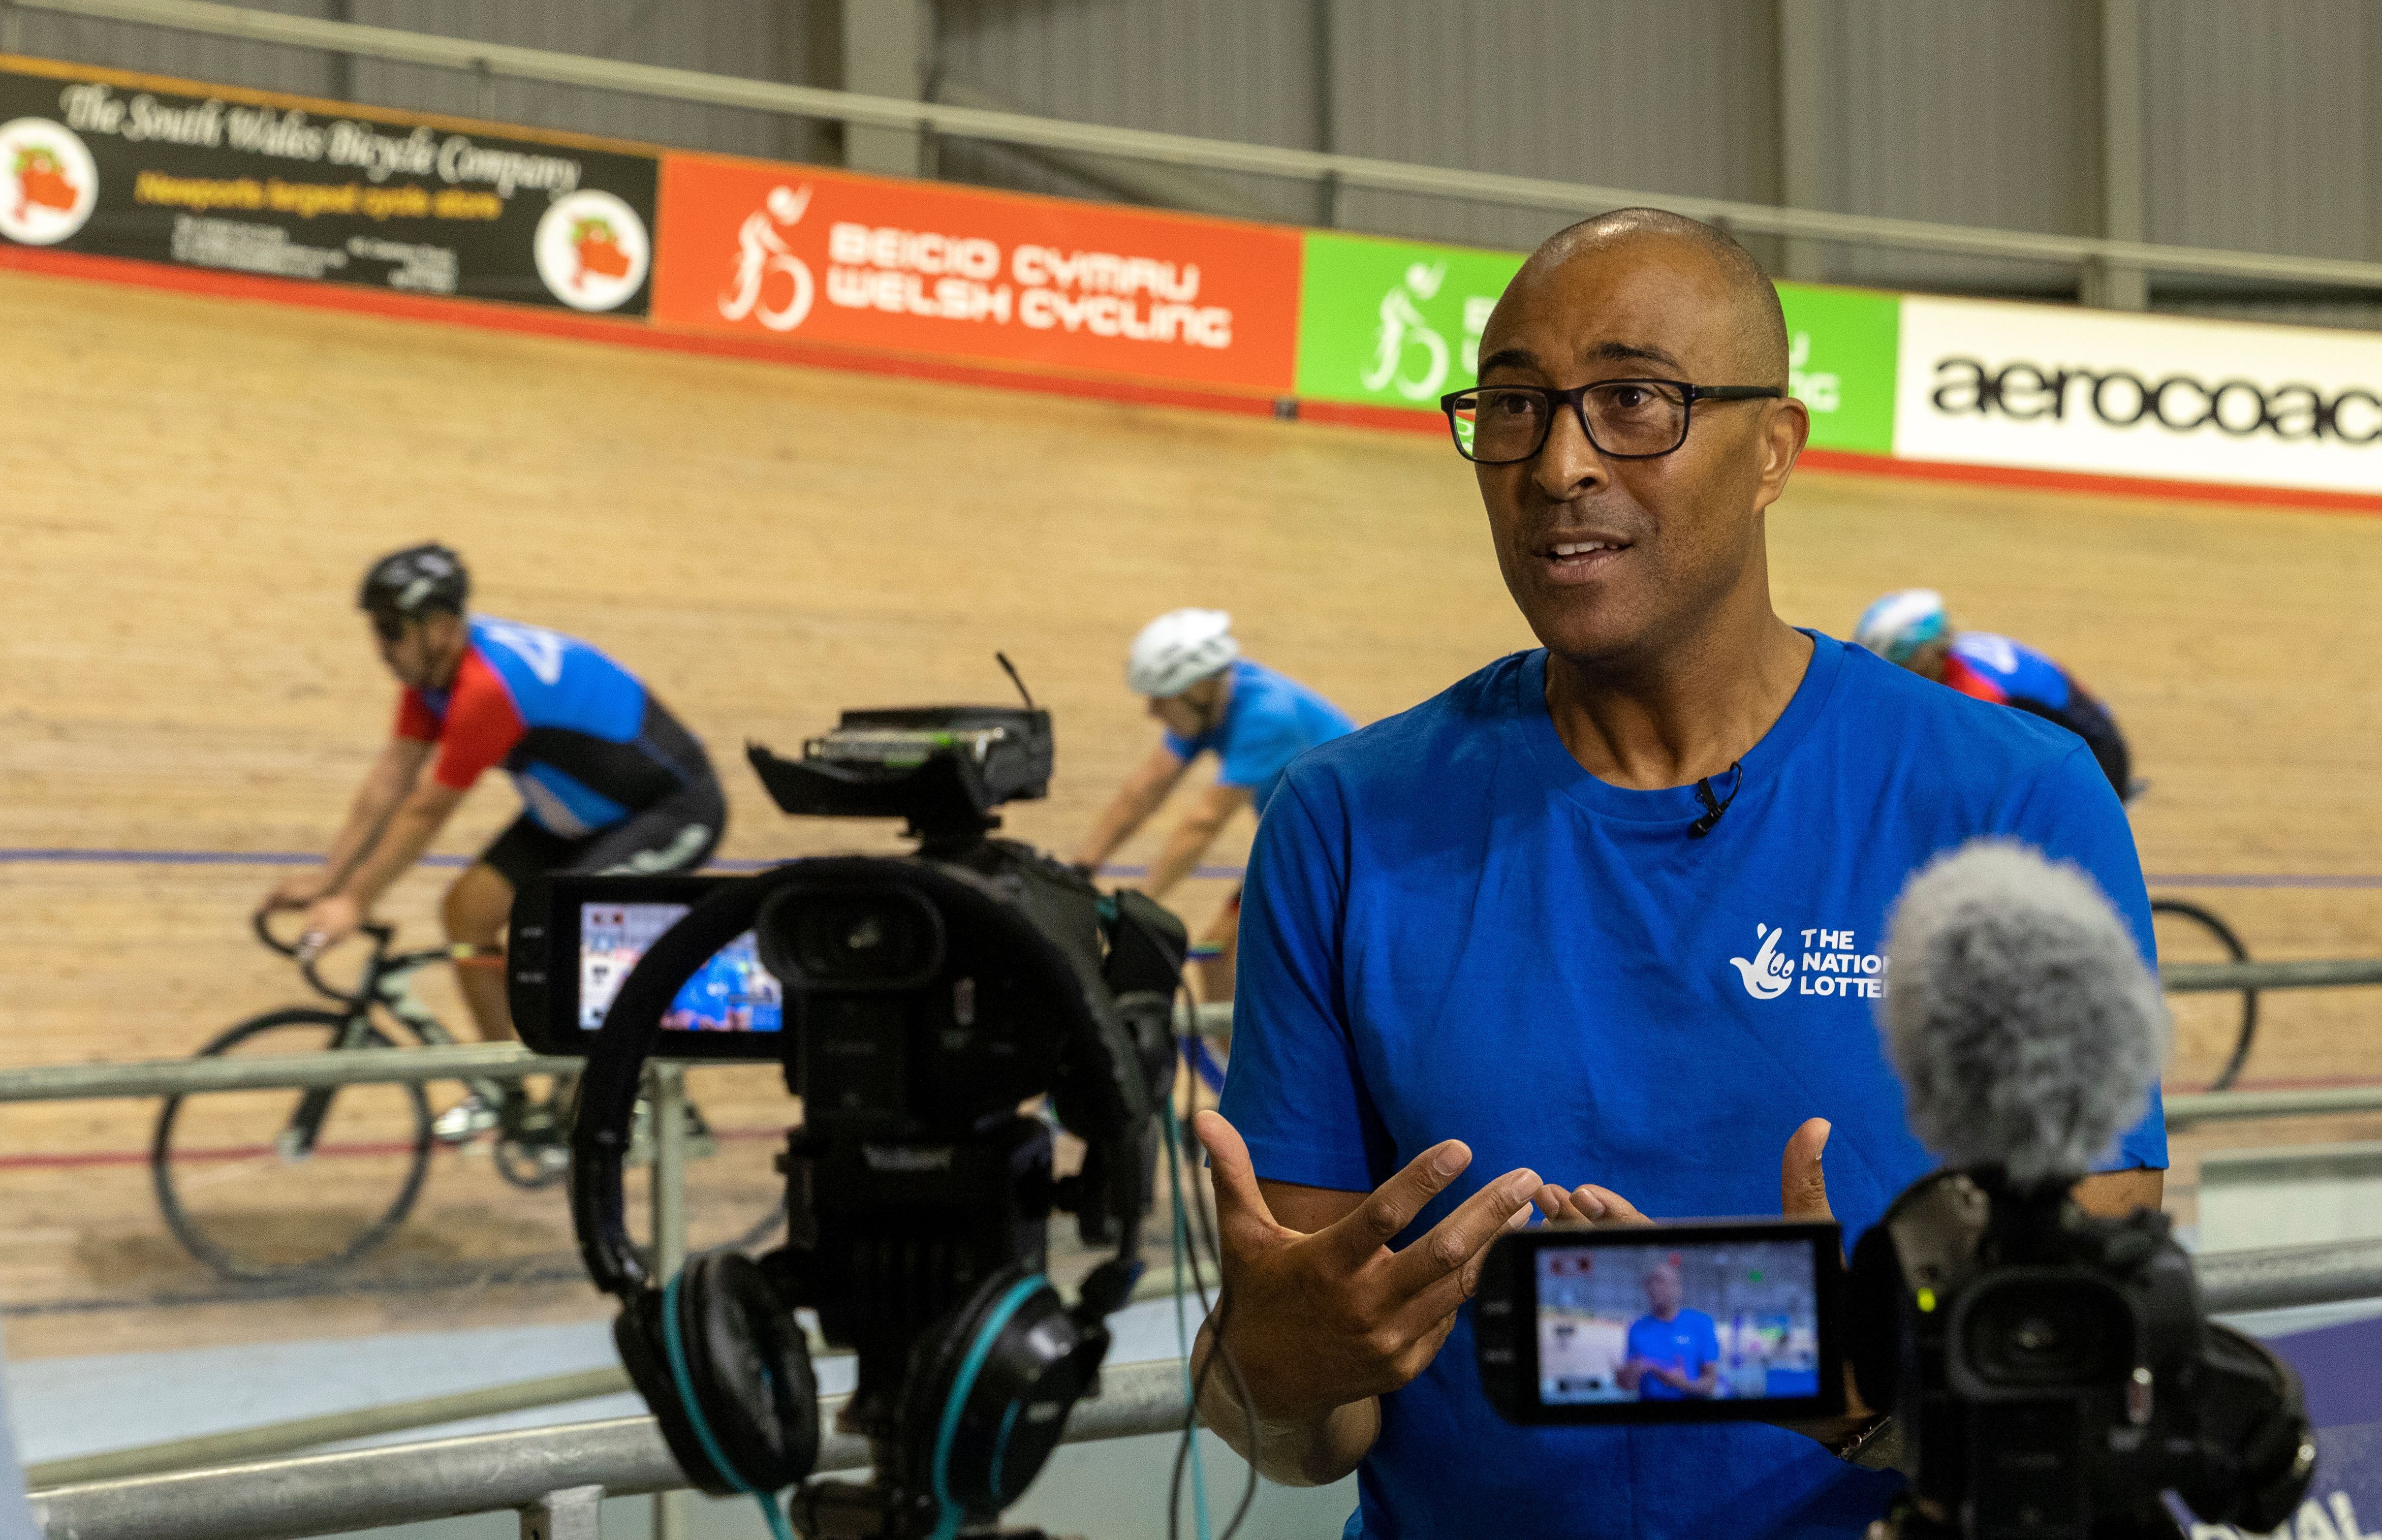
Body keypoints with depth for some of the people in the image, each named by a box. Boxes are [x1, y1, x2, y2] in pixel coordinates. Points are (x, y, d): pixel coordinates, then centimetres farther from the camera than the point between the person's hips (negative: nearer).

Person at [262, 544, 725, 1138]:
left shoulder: (487, 688, -33)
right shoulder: (430, 663, -5)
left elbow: (426, 812, -27)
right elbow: (392, 776, -1)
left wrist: (354, 903, -19)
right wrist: (326, 881, -4)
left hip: (675, 811, -9)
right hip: (582, 810, 9)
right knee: (469, 907, -1)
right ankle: (503, 1086, 14)